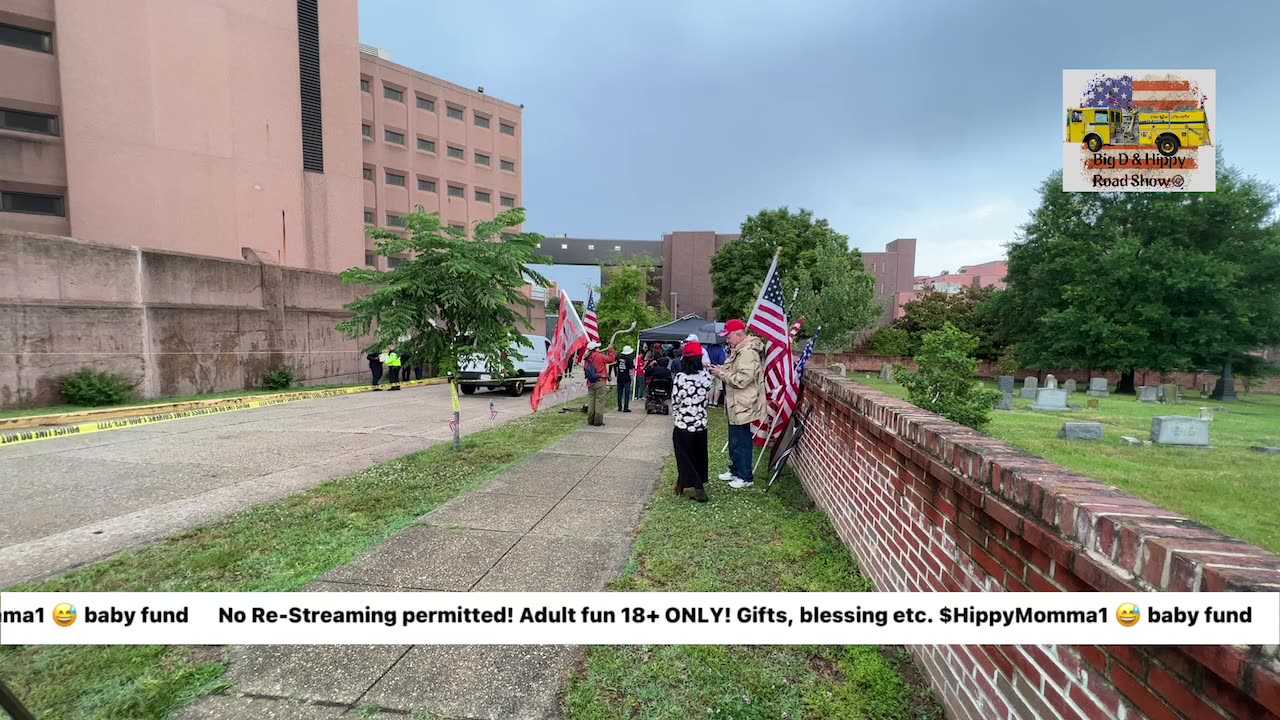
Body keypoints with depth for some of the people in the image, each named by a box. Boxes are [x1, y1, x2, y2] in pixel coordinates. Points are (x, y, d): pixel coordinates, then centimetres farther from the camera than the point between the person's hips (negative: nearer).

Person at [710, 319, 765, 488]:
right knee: (734, 441, 21)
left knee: (741, 442, 0)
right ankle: (735, 470, 34)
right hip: (735, 405, 11)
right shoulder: (739, 350, 12)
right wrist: (722, 370, 4)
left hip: (743, 406, -11)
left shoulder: (748, 352, -21)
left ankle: (745, 477, 12)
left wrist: (722, 373, -16)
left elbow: (742, 379, -27)